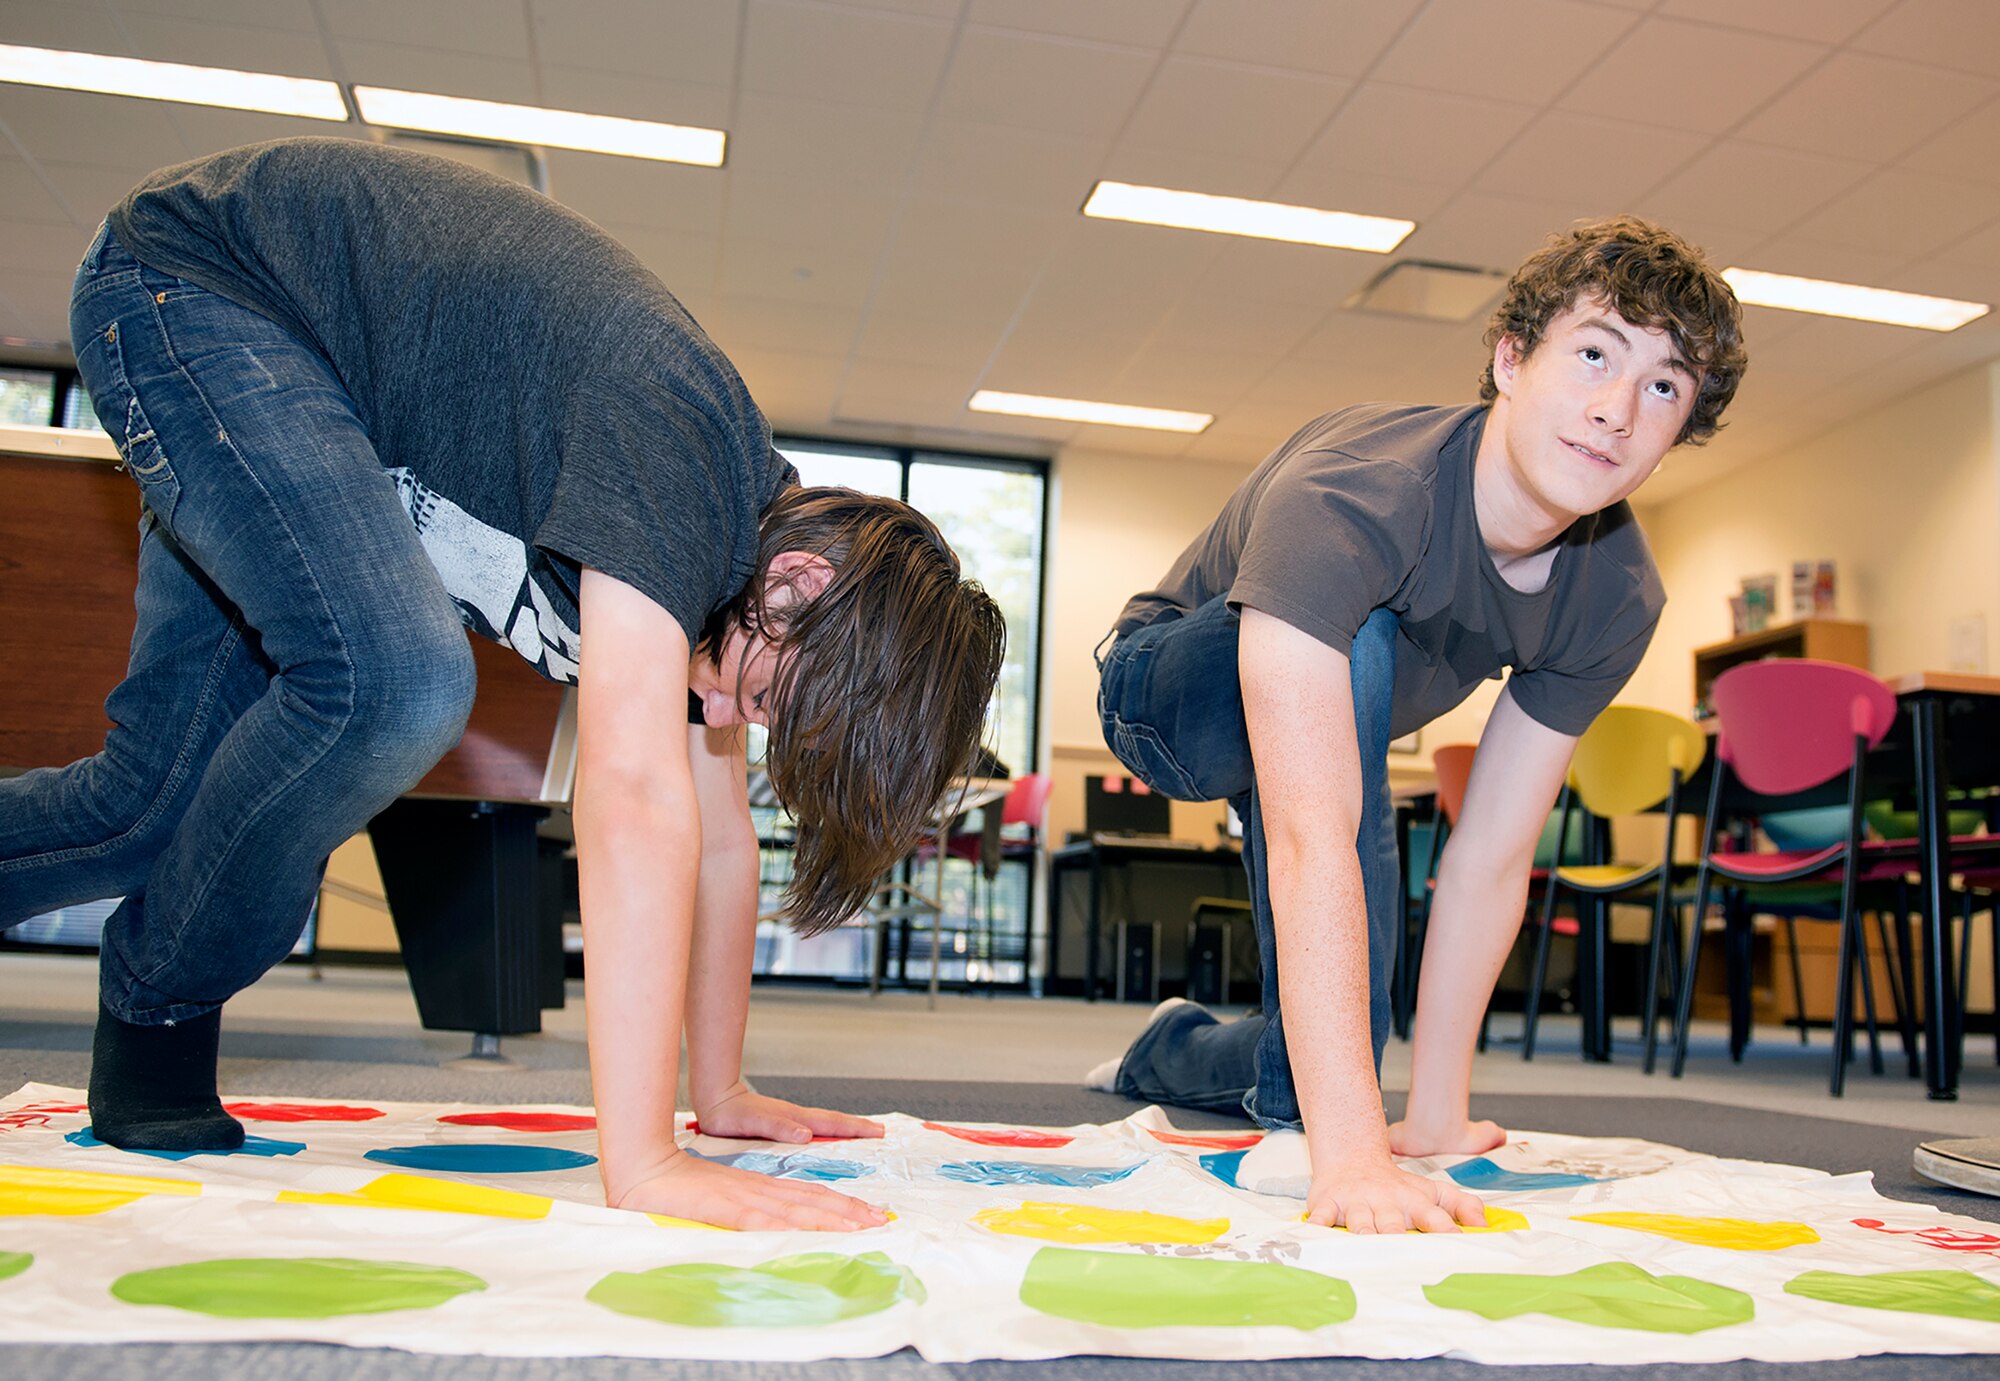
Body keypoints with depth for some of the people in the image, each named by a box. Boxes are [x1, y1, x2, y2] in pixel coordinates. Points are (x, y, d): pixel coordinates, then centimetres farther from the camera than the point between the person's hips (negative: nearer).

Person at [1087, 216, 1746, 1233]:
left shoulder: (1619, 599, -20)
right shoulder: (1349, 495, -41)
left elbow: (1491, 857, -17)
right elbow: (1310, 835, -50)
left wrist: (1437, 1114, -17)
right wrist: (1353, 1149, -55)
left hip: (1339, 721, 6)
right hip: (1168, 692, -6)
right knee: (1357, 646, -38)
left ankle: (1172, 1053, 48)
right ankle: (1307, 1118, -30)